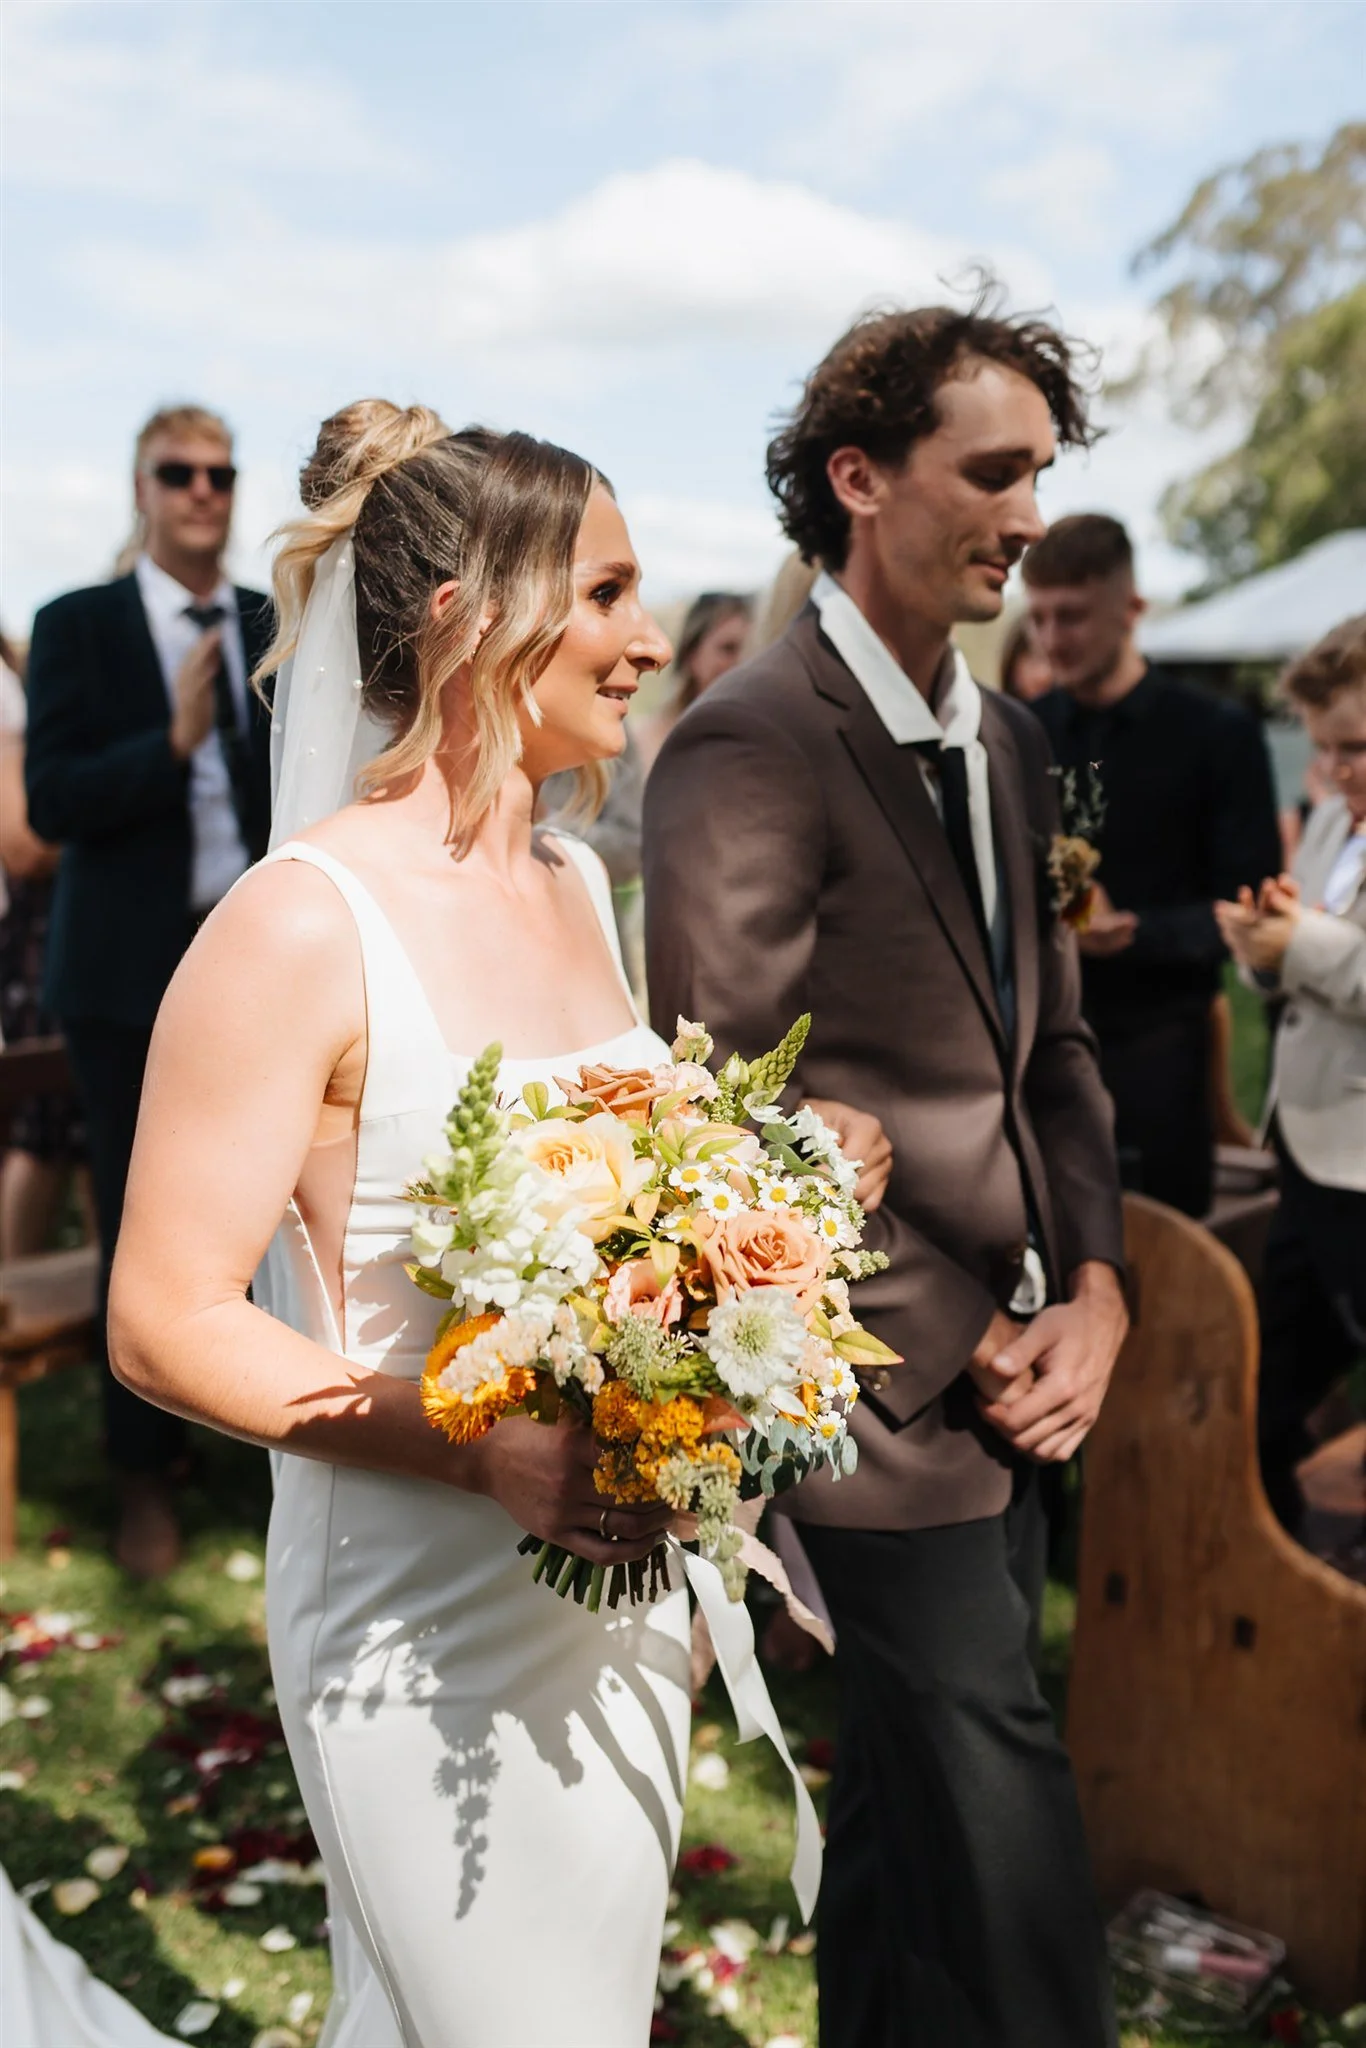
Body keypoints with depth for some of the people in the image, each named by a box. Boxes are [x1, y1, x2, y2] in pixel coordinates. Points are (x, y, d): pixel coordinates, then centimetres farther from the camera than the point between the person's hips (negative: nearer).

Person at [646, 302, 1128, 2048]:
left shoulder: (1008, 745, 10)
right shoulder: (750, 748, -16)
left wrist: (1091, 1292, -1)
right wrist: (959, 1343, -13)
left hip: (1014, 1372, 8)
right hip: (894, 1389, -8)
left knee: (909, 1799, 22)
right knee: (1005, 1827, 0)